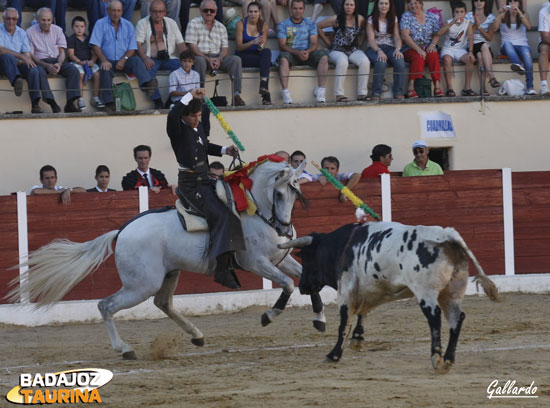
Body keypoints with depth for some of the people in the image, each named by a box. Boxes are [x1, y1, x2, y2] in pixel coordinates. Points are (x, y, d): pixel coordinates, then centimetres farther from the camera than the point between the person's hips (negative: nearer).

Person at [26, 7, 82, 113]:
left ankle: (71, 103, -30)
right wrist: (47, 66, -17)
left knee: (73, 70, -24)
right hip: (40, 62, -4)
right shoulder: (30, 32, 1)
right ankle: (52, 103, -46)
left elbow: (62, 52, 8)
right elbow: (30, 55, -4)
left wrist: (59, 64, -15)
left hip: (57, 60, 4)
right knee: (40, 73, -39)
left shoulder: (57, 30, 11)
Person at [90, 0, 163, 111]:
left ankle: (147, 85, -54)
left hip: (123, 61, 2)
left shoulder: (128, 25, 13)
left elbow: (132, 48, 8)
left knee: (137, 60, -28)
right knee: (105, 69, -34)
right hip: (108, 60, -2)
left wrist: (124, 59, -12)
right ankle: (109, 104, -40)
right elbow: (96, 45, -4)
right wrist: (104, 60, -20)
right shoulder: (101, 24, 6)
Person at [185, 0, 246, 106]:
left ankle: (236, 95, -29)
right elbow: (192, 46, -9)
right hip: (200, 56, -4)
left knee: (236, 59, -20)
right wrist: (208, 59, -21)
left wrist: (219, 59, -14)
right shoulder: (194, 24, 2)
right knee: (200, 61, -39)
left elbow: (225, 48, 9)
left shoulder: (221, 27, 16)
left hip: (217, 58, 4)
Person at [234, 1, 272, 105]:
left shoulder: (264, 25, 6)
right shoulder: (241, 24, -4)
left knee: (267, 51, -32)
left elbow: (263, 47, 3)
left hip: (257, 55, 3)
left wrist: (261, 45, -23)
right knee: (266, 59, -31)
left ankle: (263, 86, -41)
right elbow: (238, 47, -9)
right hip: (243, 57, -3)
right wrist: (253, 42, -25)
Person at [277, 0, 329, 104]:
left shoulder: (310, 24, 13)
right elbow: (282, 45, -5)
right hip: (291, 54, -2)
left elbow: (314, 43, 3)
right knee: (283, 58, -36)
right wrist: (298, 53, -21)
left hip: (308, 54, 2)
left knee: (323, 56, -27)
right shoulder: (283, 25, 6)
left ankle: (320, 91, -28)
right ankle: (285, 92, -41)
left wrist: (308, 51, -21)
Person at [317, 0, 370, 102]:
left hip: (354, 50, 3)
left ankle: (362, 93, -25)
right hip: (338, 50, -3)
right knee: (342, 62, -38)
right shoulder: (336, 19, -3)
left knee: (365, 62, -29)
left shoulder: (360, 19, 6)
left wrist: (359, 42, 11)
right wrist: (329, 42, 2)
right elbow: (318, 27, 1)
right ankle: (339, 94, -36)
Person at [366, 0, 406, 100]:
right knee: (381, 62, -37)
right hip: (375, 48, -3)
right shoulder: (371, 20, 3)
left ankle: (398, 92, -24)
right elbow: (371, 39, -7)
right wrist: (379, 51, -26)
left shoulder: (394, 19, 14)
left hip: (390, 48, 3)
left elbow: (397, 37, 5)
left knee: (400, 61, -31)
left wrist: (398, 49, -17)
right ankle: (376, 93, -31)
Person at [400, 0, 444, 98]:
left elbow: (436, 34, 9)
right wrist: (418, 49, -19)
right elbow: (405, 35, -9)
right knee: (419, 57, -34)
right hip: (411, 50, -2)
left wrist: (432, 44, -13)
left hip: (428, 49, 2)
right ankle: (411, 87, -39)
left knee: (433, 56, -30)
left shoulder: (431, 16, 10)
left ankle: (437, 86, -36)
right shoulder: (406, 16, 2)